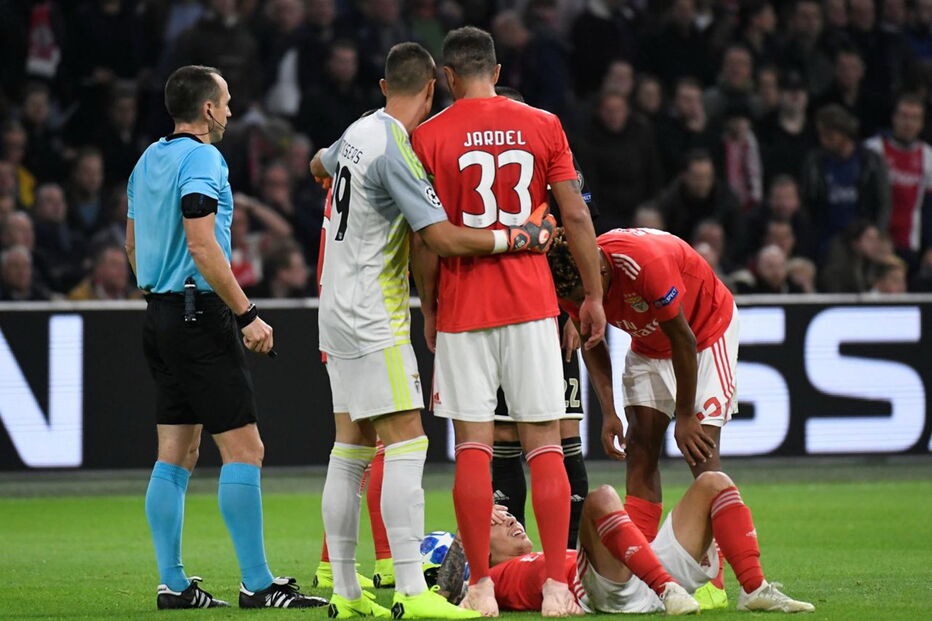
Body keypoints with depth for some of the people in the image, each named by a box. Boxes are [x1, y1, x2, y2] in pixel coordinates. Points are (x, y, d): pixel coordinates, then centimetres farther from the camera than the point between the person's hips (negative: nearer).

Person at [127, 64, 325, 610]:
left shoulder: (149, 161, 15)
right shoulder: (202, 160, -13)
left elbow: (132, 243, 22)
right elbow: (201, 245, -21)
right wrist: (247, 314, -19)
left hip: (161, 314, 10)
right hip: (201, 315, -10)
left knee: (177, 455, 10)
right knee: (244, 448, -7)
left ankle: (173, 584, 9)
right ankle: (258, 585, -9)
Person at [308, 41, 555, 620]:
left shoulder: (359, 131, 8)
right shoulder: (396, 151, -19)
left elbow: (321, 164, 33)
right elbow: (444, 237, -25)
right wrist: (522, 237, -19)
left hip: (339, 310, 10)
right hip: (374, 318, -10)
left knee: (352, 444, 10)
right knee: (406, 442, -12)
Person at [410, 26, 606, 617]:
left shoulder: (429, 137, -1)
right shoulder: (543, 125, 3)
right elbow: (576, 215, 2)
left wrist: (428, 310, 9)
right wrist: (594, 295, 10)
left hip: (462, 307, -1)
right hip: (532, 302, 1)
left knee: (473, 445, 2)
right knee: (545, 444, 2)